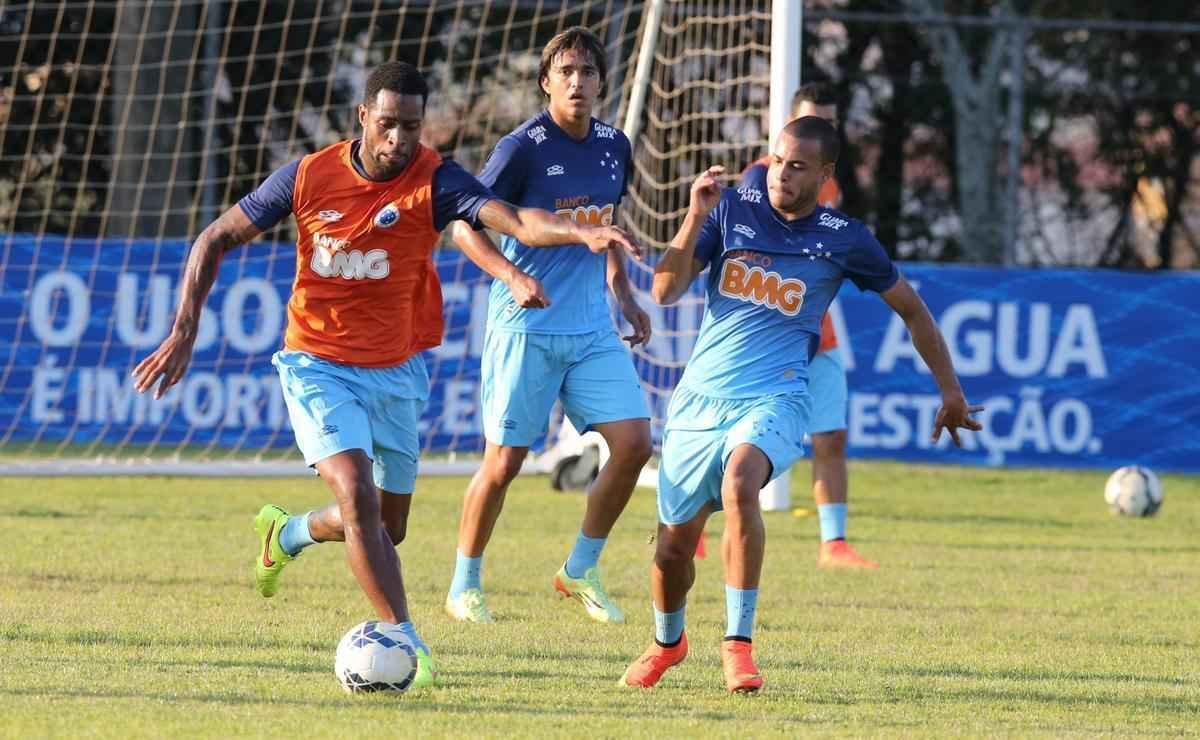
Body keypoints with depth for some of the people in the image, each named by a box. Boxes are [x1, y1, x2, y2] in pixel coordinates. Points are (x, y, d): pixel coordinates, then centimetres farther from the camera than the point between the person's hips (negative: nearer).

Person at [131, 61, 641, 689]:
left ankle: (287, 532, 45)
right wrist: (183, 332, -6)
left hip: (395, 372, 3)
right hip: (317, 368, -2)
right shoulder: (309, 177, -10)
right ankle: (404, 641, -18)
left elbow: (515, 220, -31)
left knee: (385, 529, 13)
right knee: (359, 497, -23)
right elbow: (216, 240, 1)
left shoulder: (434, 182, -14)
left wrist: (585, 233, -51)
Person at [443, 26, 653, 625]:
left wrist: (623, 293, 16)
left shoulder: (614, 146, 7)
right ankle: (464, 588, 15)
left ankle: (580, 571, 12)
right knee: (505, 460, -3)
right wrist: (512, 277, -26)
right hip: (525, 328, -5)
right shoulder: (523, 148, -12)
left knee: (633, 442, -6)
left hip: (593, 329, 5)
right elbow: (465, 227, -11)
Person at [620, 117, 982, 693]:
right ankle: (667, 641, 37)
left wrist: (950, 390, 17)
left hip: (774, 399, -3)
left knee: (739, 483, -34)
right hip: (700, 398, 3)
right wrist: (696, 218, -15)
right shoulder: (732, 208, 2)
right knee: (674, 539, 5)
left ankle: (738, 641, -26)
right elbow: (666, 291, -2)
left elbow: (911, 308, 13)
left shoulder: (843, 239, 0)